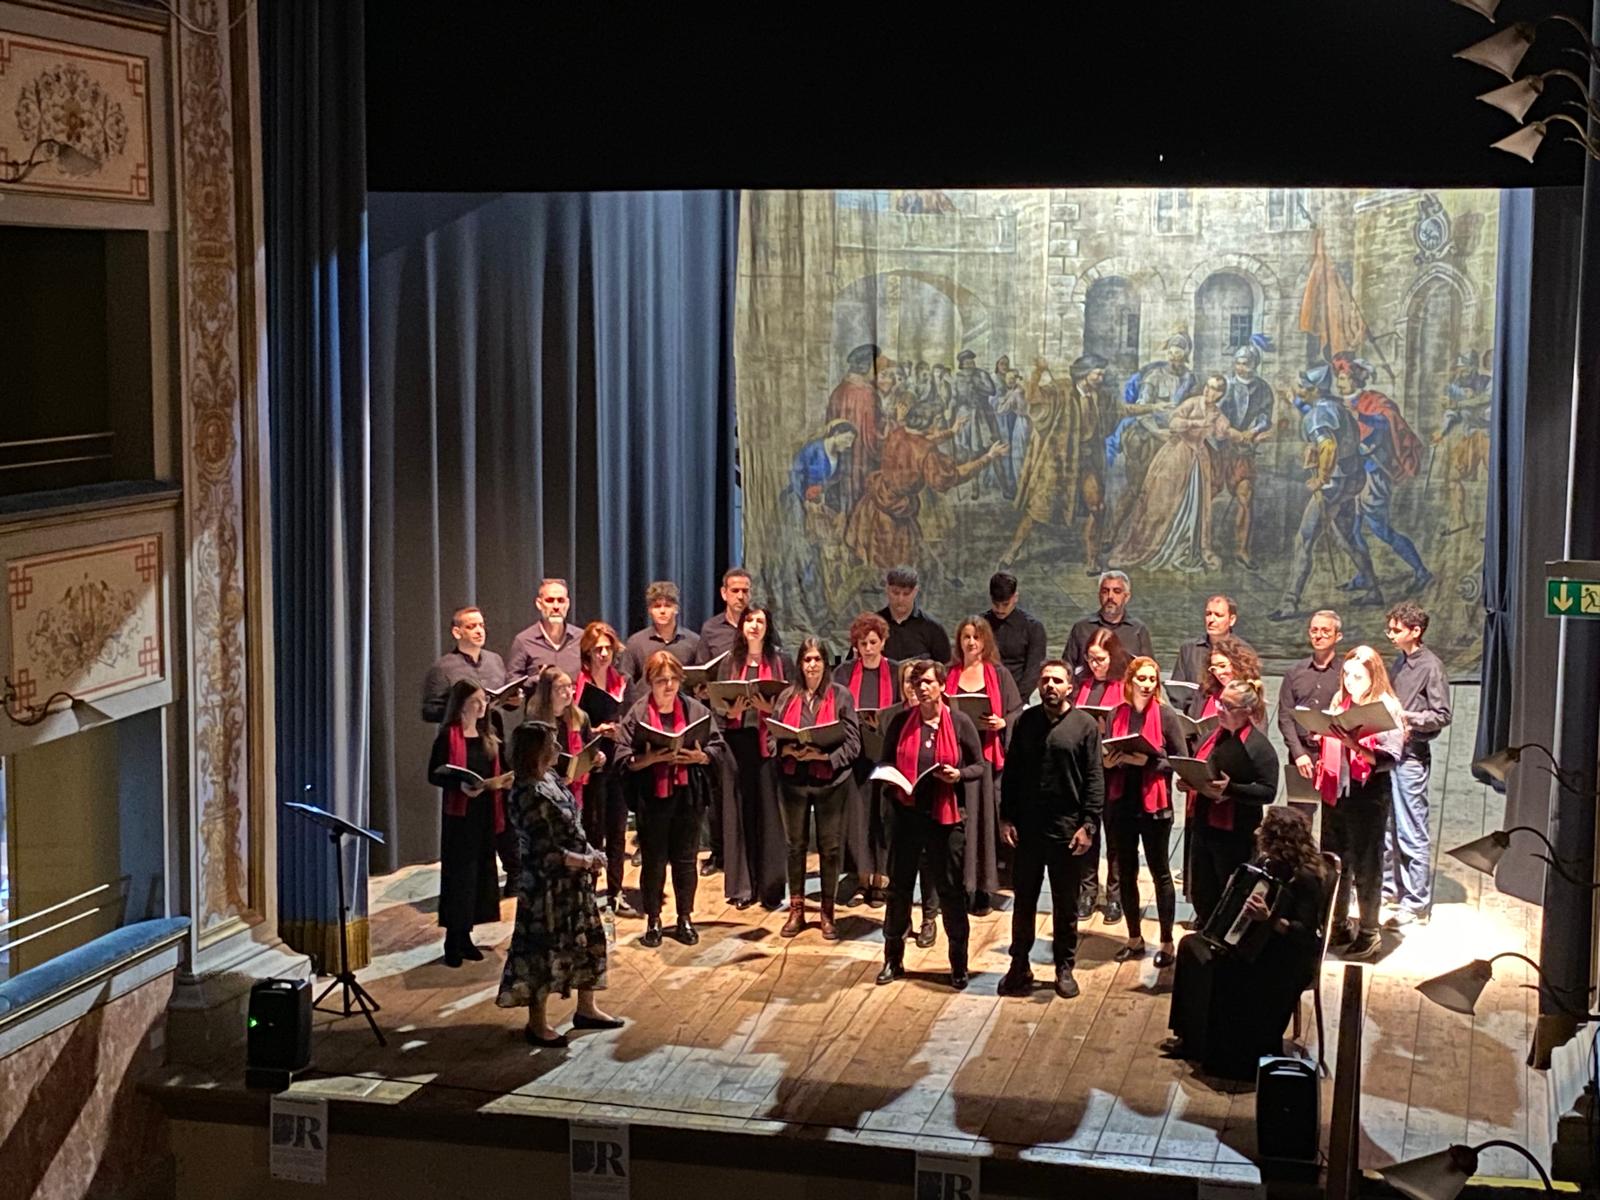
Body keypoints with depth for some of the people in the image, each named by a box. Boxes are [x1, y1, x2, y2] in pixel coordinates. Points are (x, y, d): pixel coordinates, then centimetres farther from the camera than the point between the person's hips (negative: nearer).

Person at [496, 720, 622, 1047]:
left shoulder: (550, 779, 3)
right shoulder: (529, 796, -25)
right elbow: (545, 853, -25)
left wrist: (590, 855, 2)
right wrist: (586, 861, -16)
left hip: (572, 883, 10)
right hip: (547, 887, -10)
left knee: (587, 940, 18)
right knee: (544, 949, 4)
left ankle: (586, 1008, 34)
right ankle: (537, 1023, 20)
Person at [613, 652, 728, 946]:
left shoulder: (695, 709, 2)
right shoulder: (637, 714, -4)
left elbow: (719, 750, 3)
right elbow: (623, 759, -8)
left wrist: (701, 757, -16)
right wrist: (653, 758, -22)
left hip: (687, 796, 2)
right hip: (652, 798, -2)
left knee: (685, 858, 10)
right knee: (653, 860, 7)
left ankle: (685, 919, 23)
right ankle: (653, 921, 19)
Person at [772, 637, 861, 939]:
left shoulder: (841, 696, -3)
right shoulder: (787, 697, 5)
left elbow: (853, 743, -5)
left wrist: (823, 755, -18)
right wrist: (788, 750, -13)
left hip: (830, 780, -2)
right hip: (793, 779, 2)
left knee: (830, 847, 3)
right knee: (795, 845, 9)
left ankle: (827, 913, 14)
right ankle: (796, 911, 20)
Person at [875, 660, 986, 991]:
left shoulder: (960, 723, -4)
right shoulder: (901, 722, 1)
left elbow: (980, 766, 3)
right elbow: (885, 762, 12)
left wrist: (959, 774, -17)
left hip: (947, 815, -2)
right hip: (907, 812, 2)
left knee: (951, 890, 5)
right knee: (899, 886, 9)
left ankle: (959, 964, 17)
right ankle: (893, 960, 21)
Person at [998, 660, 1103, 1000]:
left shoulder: (1085, 725, -4)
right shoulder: (1026, 722, 5)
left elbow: (1095, 780, -5)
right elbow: (1011, 773, 7)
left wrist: (1089, 825, -12)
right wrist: (1006, 818, 1)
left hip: (1067, 829, -2)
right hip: (1026, 827, 3)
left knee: (1065, 904, 9)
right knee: (1023, 900, 10)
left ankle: (1065, 968, 20)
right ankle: (1019, 966, 21)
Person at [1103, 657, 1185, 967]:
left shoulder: (1166, 715, -6)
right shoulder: (1116, 715, 3)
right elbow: (1104, 758, 12)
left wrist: (1149, 763, -18)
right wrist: (1108, 762, -10)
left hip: (1154, 804, -4)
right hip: (1122, 802, 4)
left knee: (1160, 872, 5)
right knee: (1126, 872, 11)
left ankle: (1167, 942, 14)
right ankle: (1135, 938, 25)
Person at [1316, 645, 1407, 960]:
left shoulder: (1386, 709, -10)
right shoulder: (1339, 703, 9)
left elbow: (1392, 757, -18)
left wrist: (1358, 747, -31)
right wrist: (1320, 740, -5)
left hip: (1368, 795, -7)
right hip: (1335, 792, 7)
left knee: (1365, 866, 3)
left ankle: (1369, 933, 16)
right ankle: (1338, 927, 30)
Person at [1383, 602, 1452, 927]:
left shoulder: (1431, 666, -12)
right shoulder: (1400, 662, 12)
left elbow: (1442, 715, -15)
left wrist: (1406, 718, -22)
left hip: (1412, 756, -9)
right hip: (1390, 752, 9)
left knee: (1412, 833, -4)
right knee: (1385, 826, 16)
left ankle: (1417, 902, 2)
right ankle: (1390, 886, 29)